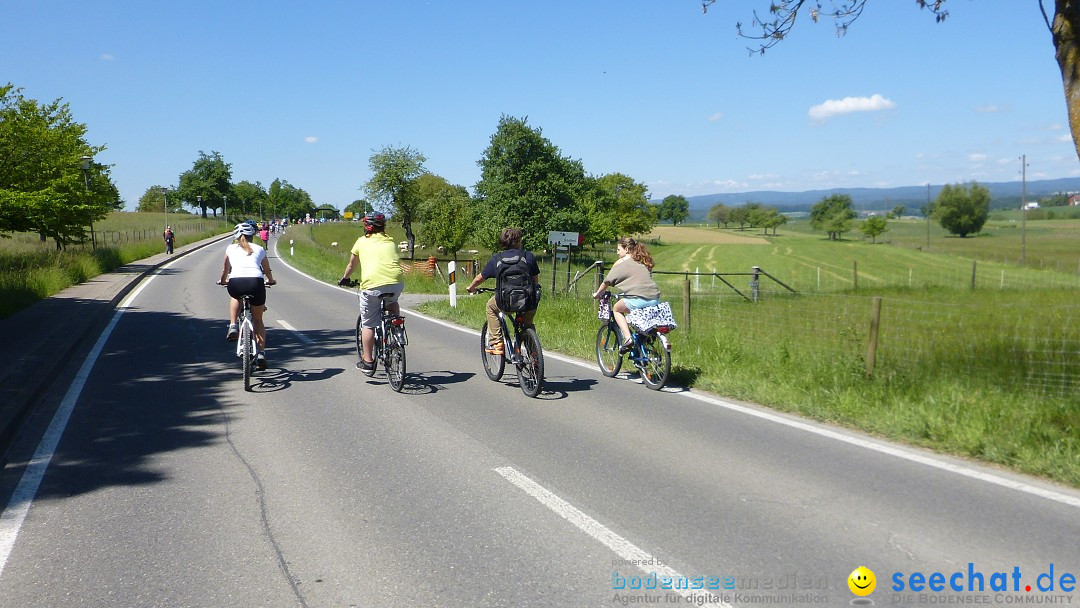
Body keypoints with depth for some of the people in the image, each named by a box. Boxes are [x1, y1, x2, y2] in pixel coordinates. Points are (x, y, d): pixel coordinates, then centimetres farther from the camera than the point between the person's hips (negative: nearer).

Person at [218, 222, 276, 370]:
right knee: (258, 320, 19)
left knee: (236, 298, 39)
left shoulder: (231, 248, 25)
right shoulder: (259, 249, 25)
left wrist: (222, 281, 60)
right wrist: (271, 281, 61)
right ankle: (261, 354, 9)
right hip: (256, 282, 0)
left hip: (235, 283, 0)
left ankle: (233, 326, 20)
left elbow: (225, 269, 39)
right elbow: (267, 271, 39)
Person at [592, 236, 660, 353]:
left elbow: (607, 281, 11)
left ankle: (627, 338, 4)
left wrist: (598, 294, 27)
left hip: (638, 299, -6)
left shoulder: (621, 262, 8)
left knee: (616, 309, 20)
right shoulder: (644, 261, 24)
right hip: (655, 300, 6)